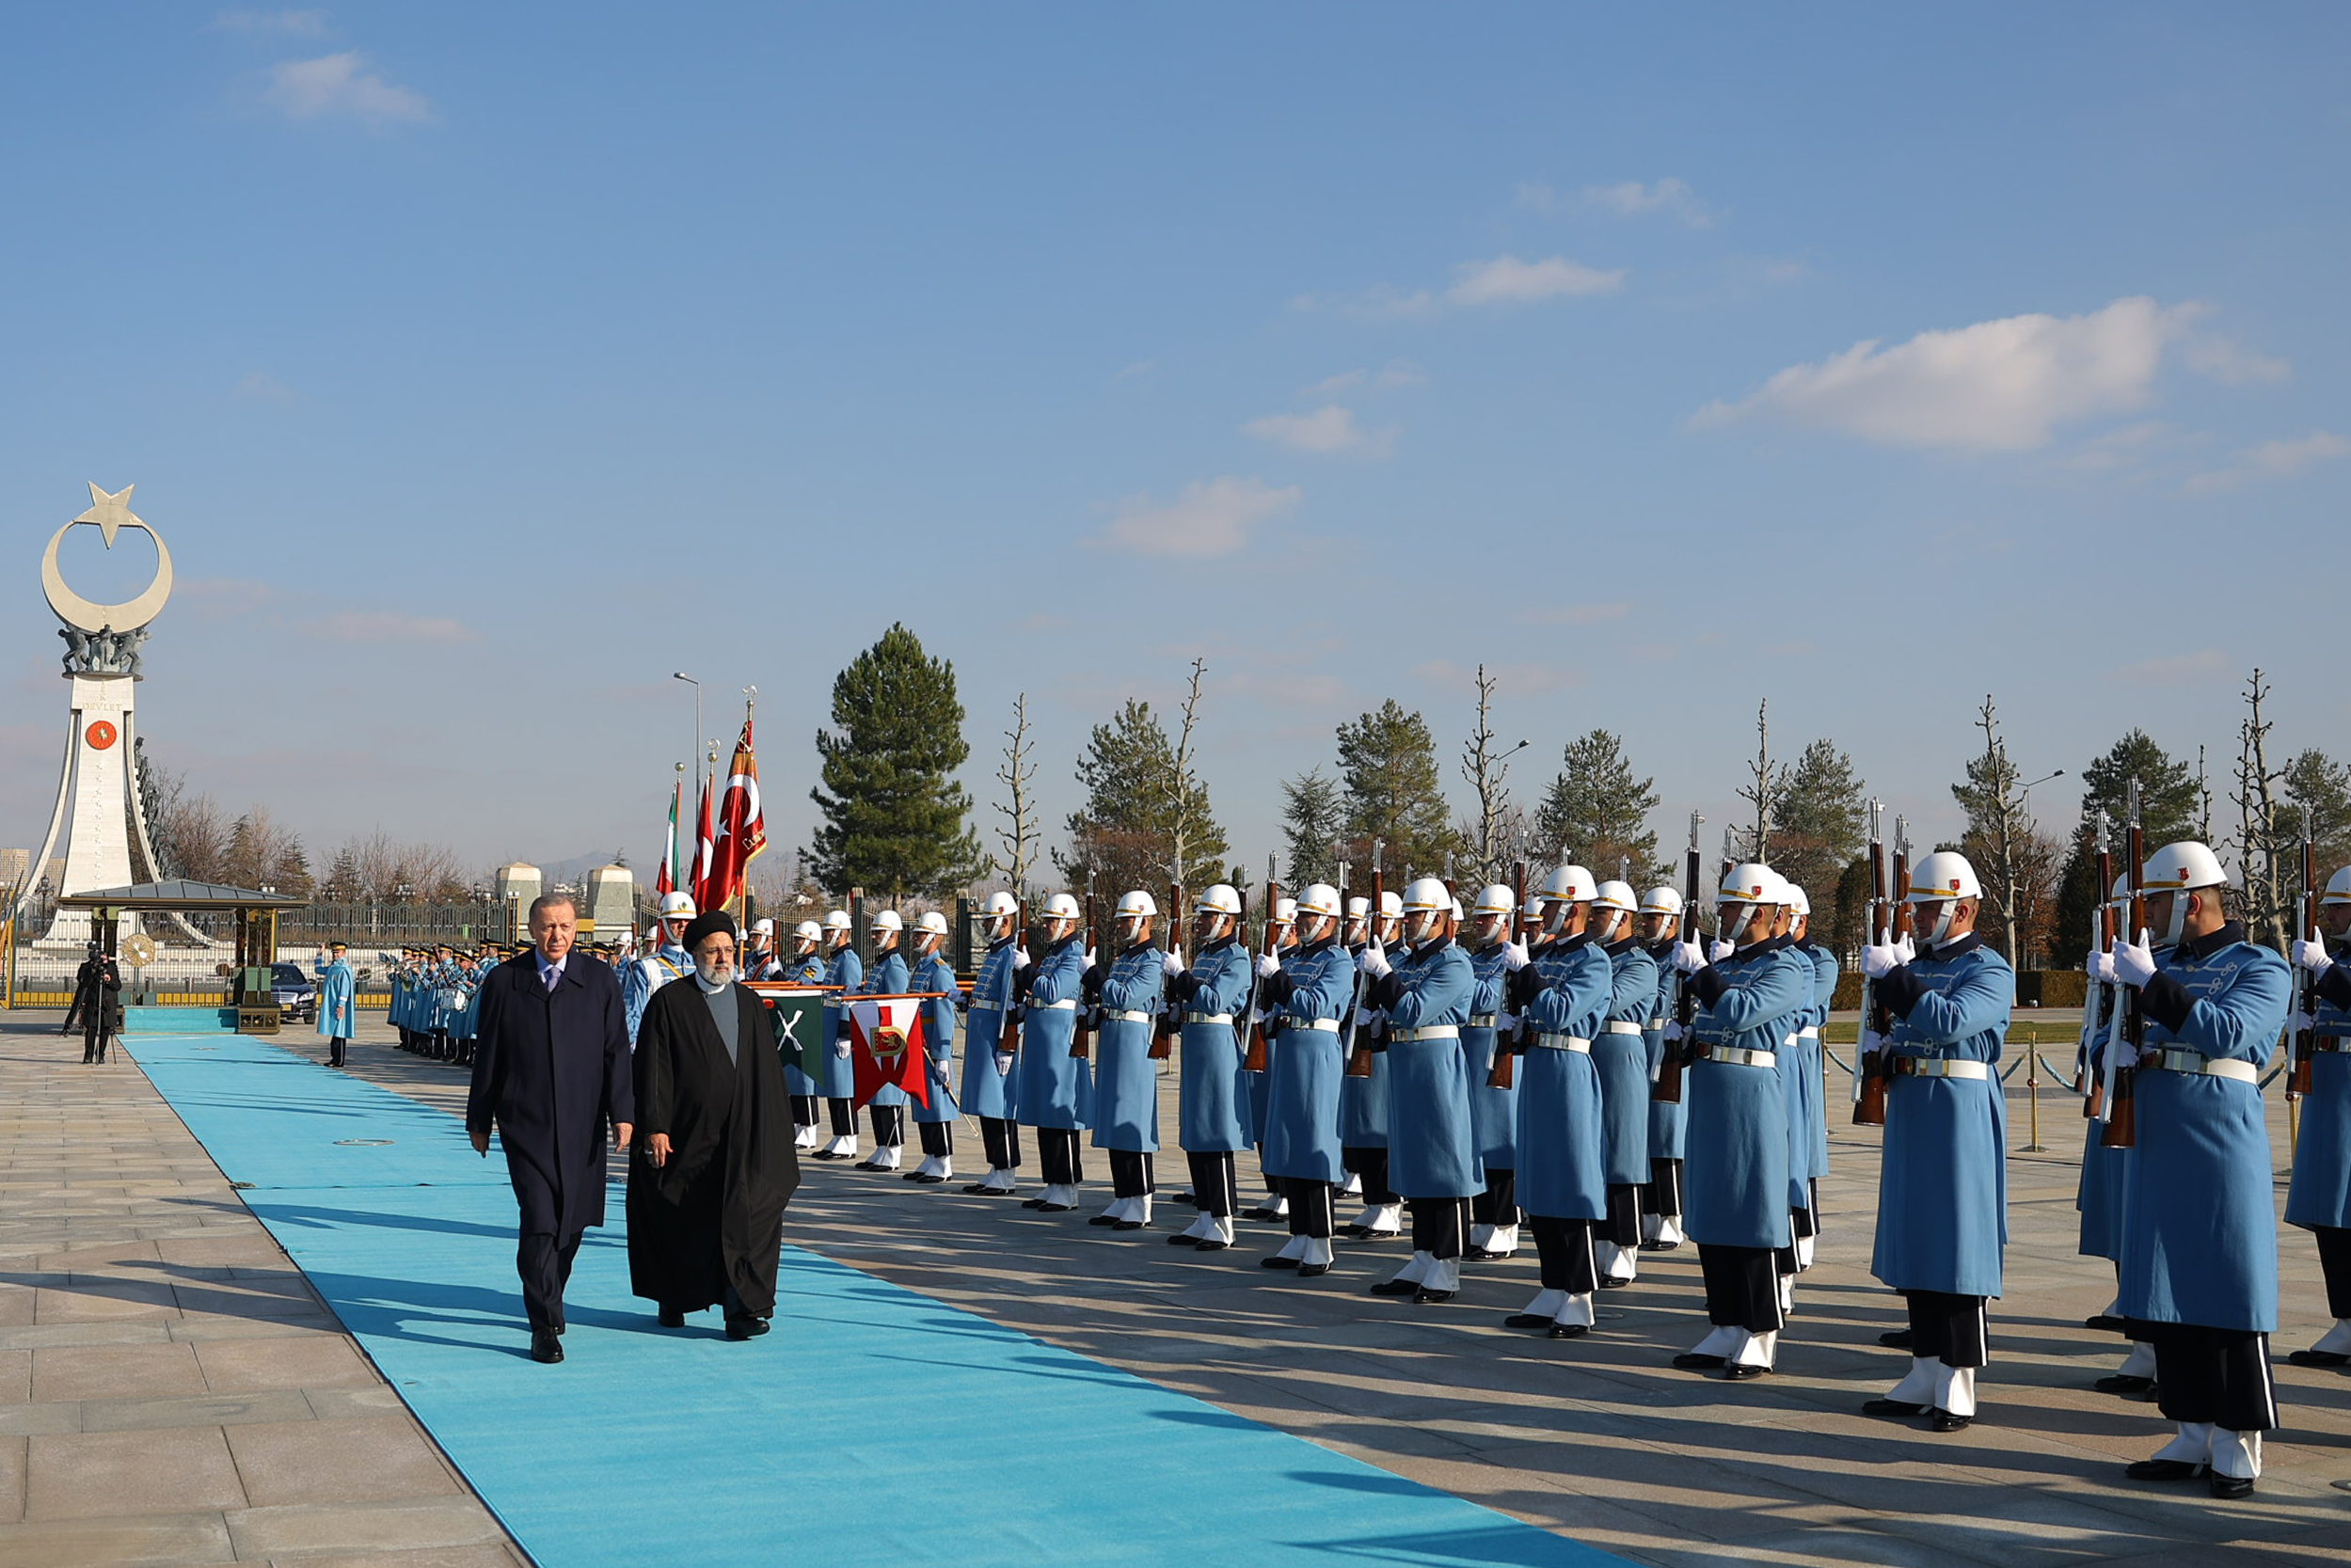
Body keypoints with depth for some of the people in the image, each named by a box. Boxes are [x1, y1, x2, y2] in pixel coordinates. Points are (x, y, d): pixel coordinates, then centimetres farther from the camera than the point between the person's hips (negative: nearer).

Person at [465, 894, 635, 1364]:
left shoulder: (601, 982, 5)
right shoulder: (503, 981, 4)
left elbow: (616, 1052, 4)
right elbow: (487, 1056, 7)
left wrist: (622, 1112, -5)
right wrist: (479, 1120, 7)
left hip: (582, 1125, 2)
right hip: (525, 1123, -2)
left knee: (571, 1222, 9)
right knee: (539, 1221, -9)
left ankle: (547, 1302, 32)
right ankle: (545, 1326, -4)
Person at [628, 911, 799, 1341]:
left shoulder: (750, 1003, 11)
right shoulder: (669, 1002, -1)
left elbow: (769, 1071, 12)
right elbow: (652, 1068, -5)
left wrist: (775, 1131, 8)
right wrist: (655, 1127, -12)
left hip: (743, 1135, 2)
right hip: (686, 1134, -2)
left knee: (746, 1217, -8)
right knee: (680, 1224, 9)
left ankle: (740, 1309, -8)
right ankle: (672, 1300, 28)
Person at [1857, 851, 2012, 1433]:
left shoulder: (1991, 970, -9)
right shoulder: (1917, 963, 14)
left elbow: (1951, 1021, -26)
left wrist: (1893, 976, -27)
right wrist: (1884, 1049, 1)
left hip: (1961, 1115, -8)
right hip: (1910, 1112, 8)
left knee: (1959, 1244, -2)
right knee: (1915, 1242, 10)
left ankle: (1959, 1386, 5)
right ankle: (1926, 1374, 19)